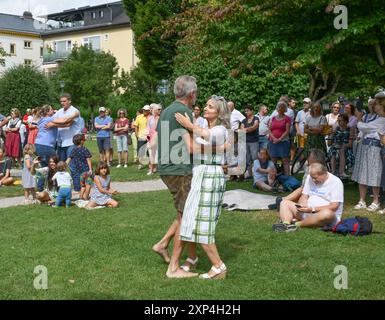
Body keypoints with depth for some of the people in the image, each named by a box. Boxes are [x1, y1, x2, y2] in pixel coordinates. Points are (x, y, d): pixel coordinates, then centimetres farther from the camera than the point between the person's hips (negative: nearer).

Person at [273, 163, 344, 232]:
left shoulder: (336, 182, -12)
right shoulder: (310, 178, 8)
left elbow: (334, 207, -19)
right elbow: (304, 197, 10)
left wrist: (313, 209, -26)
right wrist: (301, 206, -14)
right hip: (308, 211, 6)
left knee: (327, 213, -42)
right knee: (285, 203, -4)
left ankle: (296, 224, -37)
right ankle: (286, 224, -34)